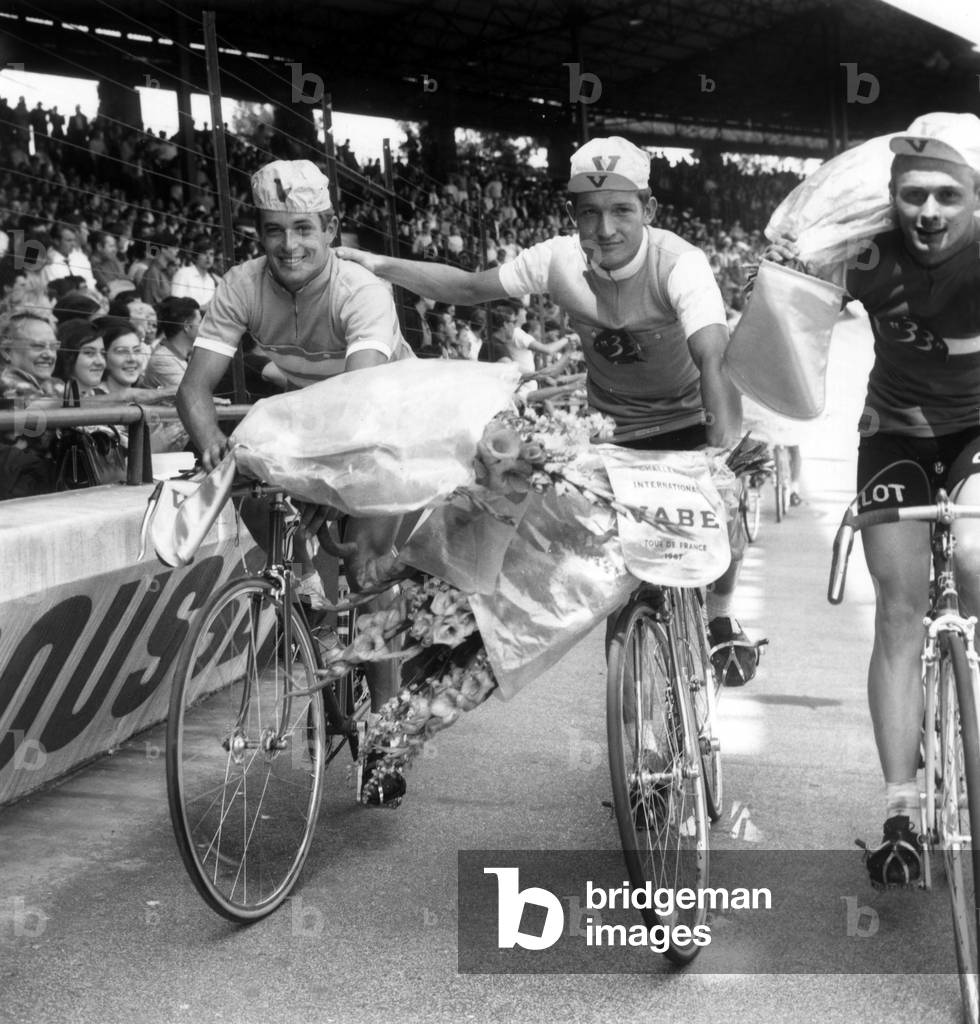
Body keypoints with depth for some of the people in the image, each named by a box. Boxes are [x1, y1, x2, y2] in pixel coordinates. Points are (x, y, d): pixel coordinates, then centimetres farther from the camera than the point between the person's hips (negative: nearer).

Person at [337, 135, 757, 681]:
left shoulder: (680, 263, -31)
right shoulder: (560, 258, -19)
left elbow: (713, 360, -44)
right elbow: (470, 288, -7)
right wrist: (381, 265, -16)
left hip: (693, 415, -2)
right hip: (616, 427, 3)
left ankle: (721, 619, 15)